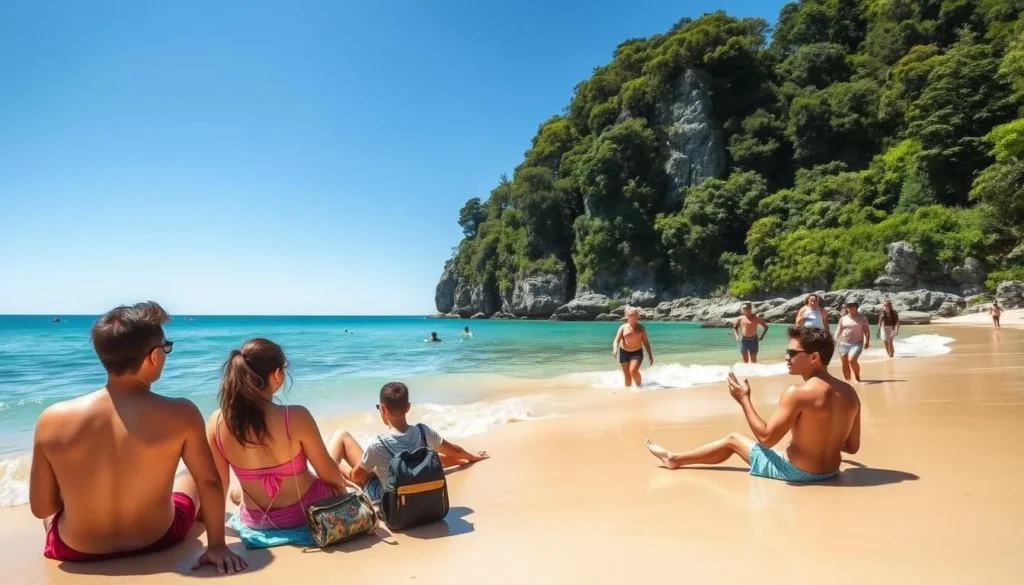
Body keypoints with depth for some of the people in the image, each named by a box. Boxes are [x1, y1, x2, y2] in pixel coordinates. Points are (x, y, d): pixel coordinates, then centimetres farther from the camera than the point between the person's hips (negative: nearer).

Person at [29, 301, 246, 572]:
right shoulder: (181, 414, -25)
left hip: (76, 552, 1)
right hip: (157, 542, -1)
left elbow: (41, 507, -9)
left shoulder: (52, 420, -21)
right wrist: (217, 545, -3)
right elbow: (210, 483, -15)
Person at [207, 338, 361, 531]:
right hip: (308, 510, -3)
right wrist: (343, 483, 8)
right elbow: (328, 473, -14)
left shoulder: (216, 422, -18)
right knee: (342, 438, 26)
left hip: (256, 521, 3)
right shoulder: (296, 417, -29)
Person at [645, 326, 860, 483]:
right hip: (830, 471, 7)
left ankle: (674, 458, 33)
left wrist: (744, 400, -11)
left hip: (796, 472, -6)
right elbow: (852, 447, 6)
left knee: (733, 439, 14)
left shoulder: (797, 393, -25)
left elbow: (766, 438, -21)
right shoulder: (849, 393, -3)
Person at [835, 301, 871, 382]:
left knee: (852, 360, -22)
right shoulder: (843, 318, 10)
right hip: (844, 343, 3)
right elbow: (838, 330, 12)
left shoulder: (862, 318, 5)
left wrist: (867, 341, -8)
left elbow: (867, 330, 3)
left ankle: (857, 377, -1)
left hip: (857, 343, -3)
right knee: (845, 363, 3)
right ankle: (847, 380, 16)